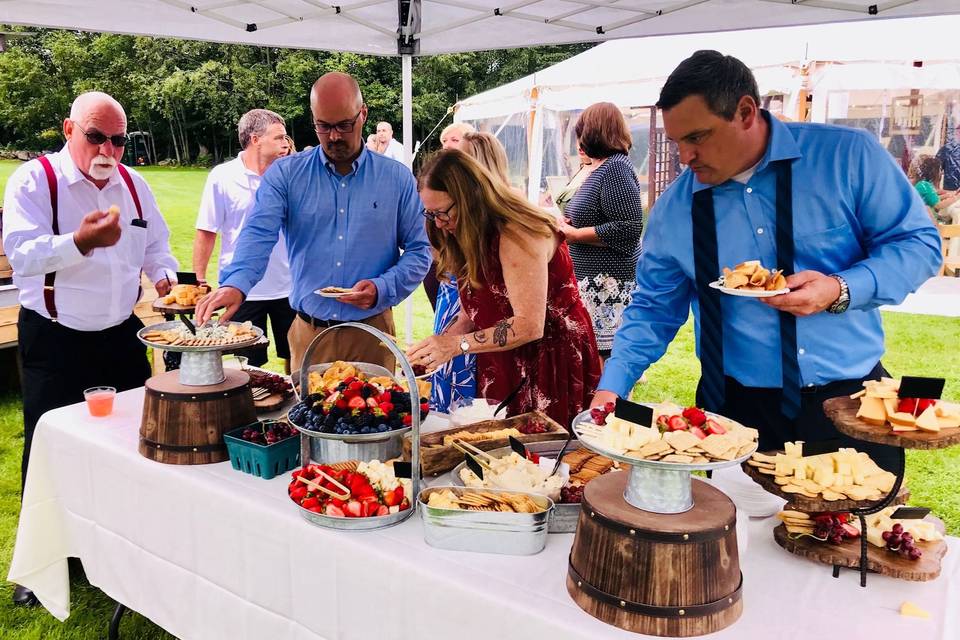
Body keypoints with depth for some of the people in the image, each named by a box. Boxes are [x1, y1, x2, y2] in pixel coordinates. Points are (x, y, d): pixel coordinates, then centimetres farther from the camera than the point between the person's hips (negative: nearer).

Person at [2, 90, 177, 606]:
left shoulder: (132, 183, 6)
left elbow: (155, 245, 16)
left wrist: (164, 277, -5)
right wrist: (80, 242, -40)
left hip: (121, 335, 5)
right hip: (54, 342, -4)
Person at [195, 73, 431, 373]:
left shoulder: (397, 178, 2)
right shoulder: (285, 174, 1)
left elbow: (419, 250, 3)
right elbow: (259, 234, -12)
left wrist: (382, 289, -14)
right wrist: (236, 284, -31)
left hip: (372, 332, 0)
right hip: (308, 334, 0)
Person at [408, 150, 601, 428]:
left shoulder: (516, 234, -19)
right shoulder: (470, 239, 10)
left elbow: (530, 325, -26)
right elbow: (473, 314, 10)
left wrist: (458, 344, -25)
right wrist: (436, 346, -7)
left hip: (552, 365, -8)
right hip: (502, 372, 8)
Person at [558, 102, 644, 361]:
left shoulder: (616, 167, -14)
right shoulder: (600, 167, 16)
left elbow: (629, 228, -23)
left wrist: (574, 234, -16)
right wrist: (567, 223, 9)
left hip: (609, 281, -10)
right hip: (593, 279, 10)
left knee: (603, 353, -8)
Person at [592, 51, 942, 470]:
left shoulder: (848, 155, -7)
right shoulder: (674, 208, -1)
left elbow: (919, 243, -2)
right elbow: (654, 309, 5)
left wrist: (841, 291, -20)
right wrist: (611, 388, -7)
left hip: (848, 400, -1)